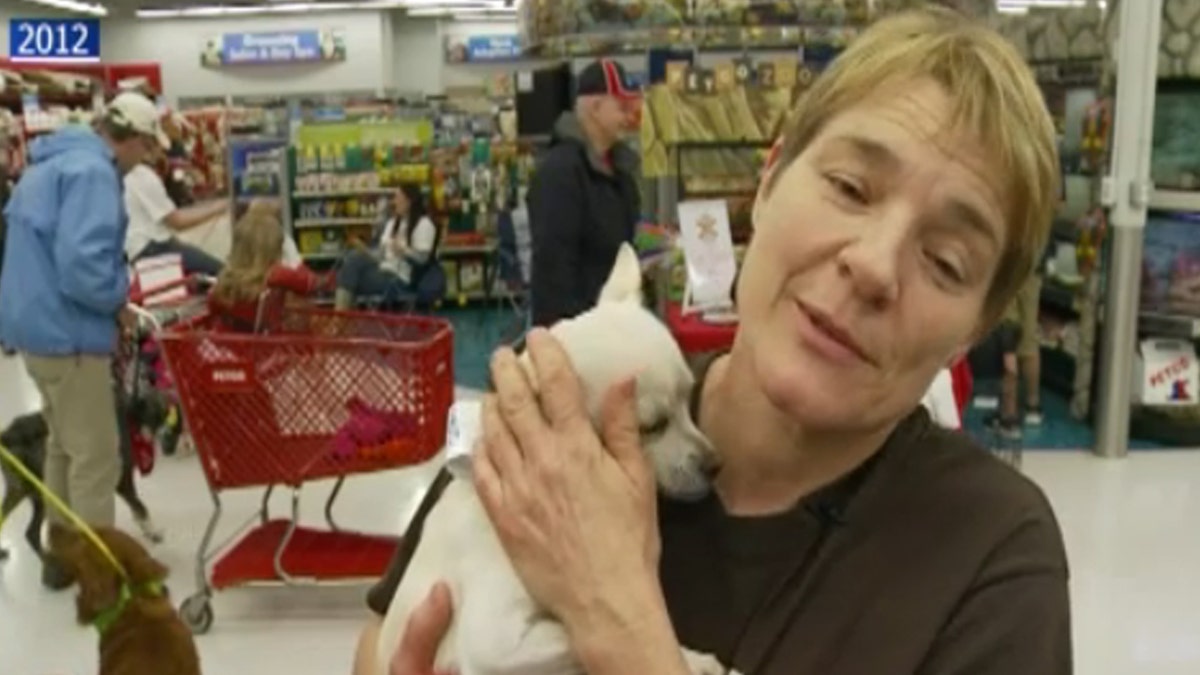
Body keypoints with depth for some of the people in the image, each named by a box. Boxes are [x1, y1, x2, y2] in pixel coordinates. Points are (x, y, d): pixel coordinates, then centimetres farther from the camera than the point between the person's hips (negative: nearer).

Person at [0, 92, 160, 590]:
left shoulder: (50, 163, 14)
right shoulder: (92, 172, -19)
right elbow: (83, 267, -30)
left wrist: (113, 284, 15)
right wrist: (122, 293, -10)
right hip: (66, 333, -10)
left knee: (65, 444, 22)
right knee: (96, 457, 0)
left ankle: (61, 552, 34)